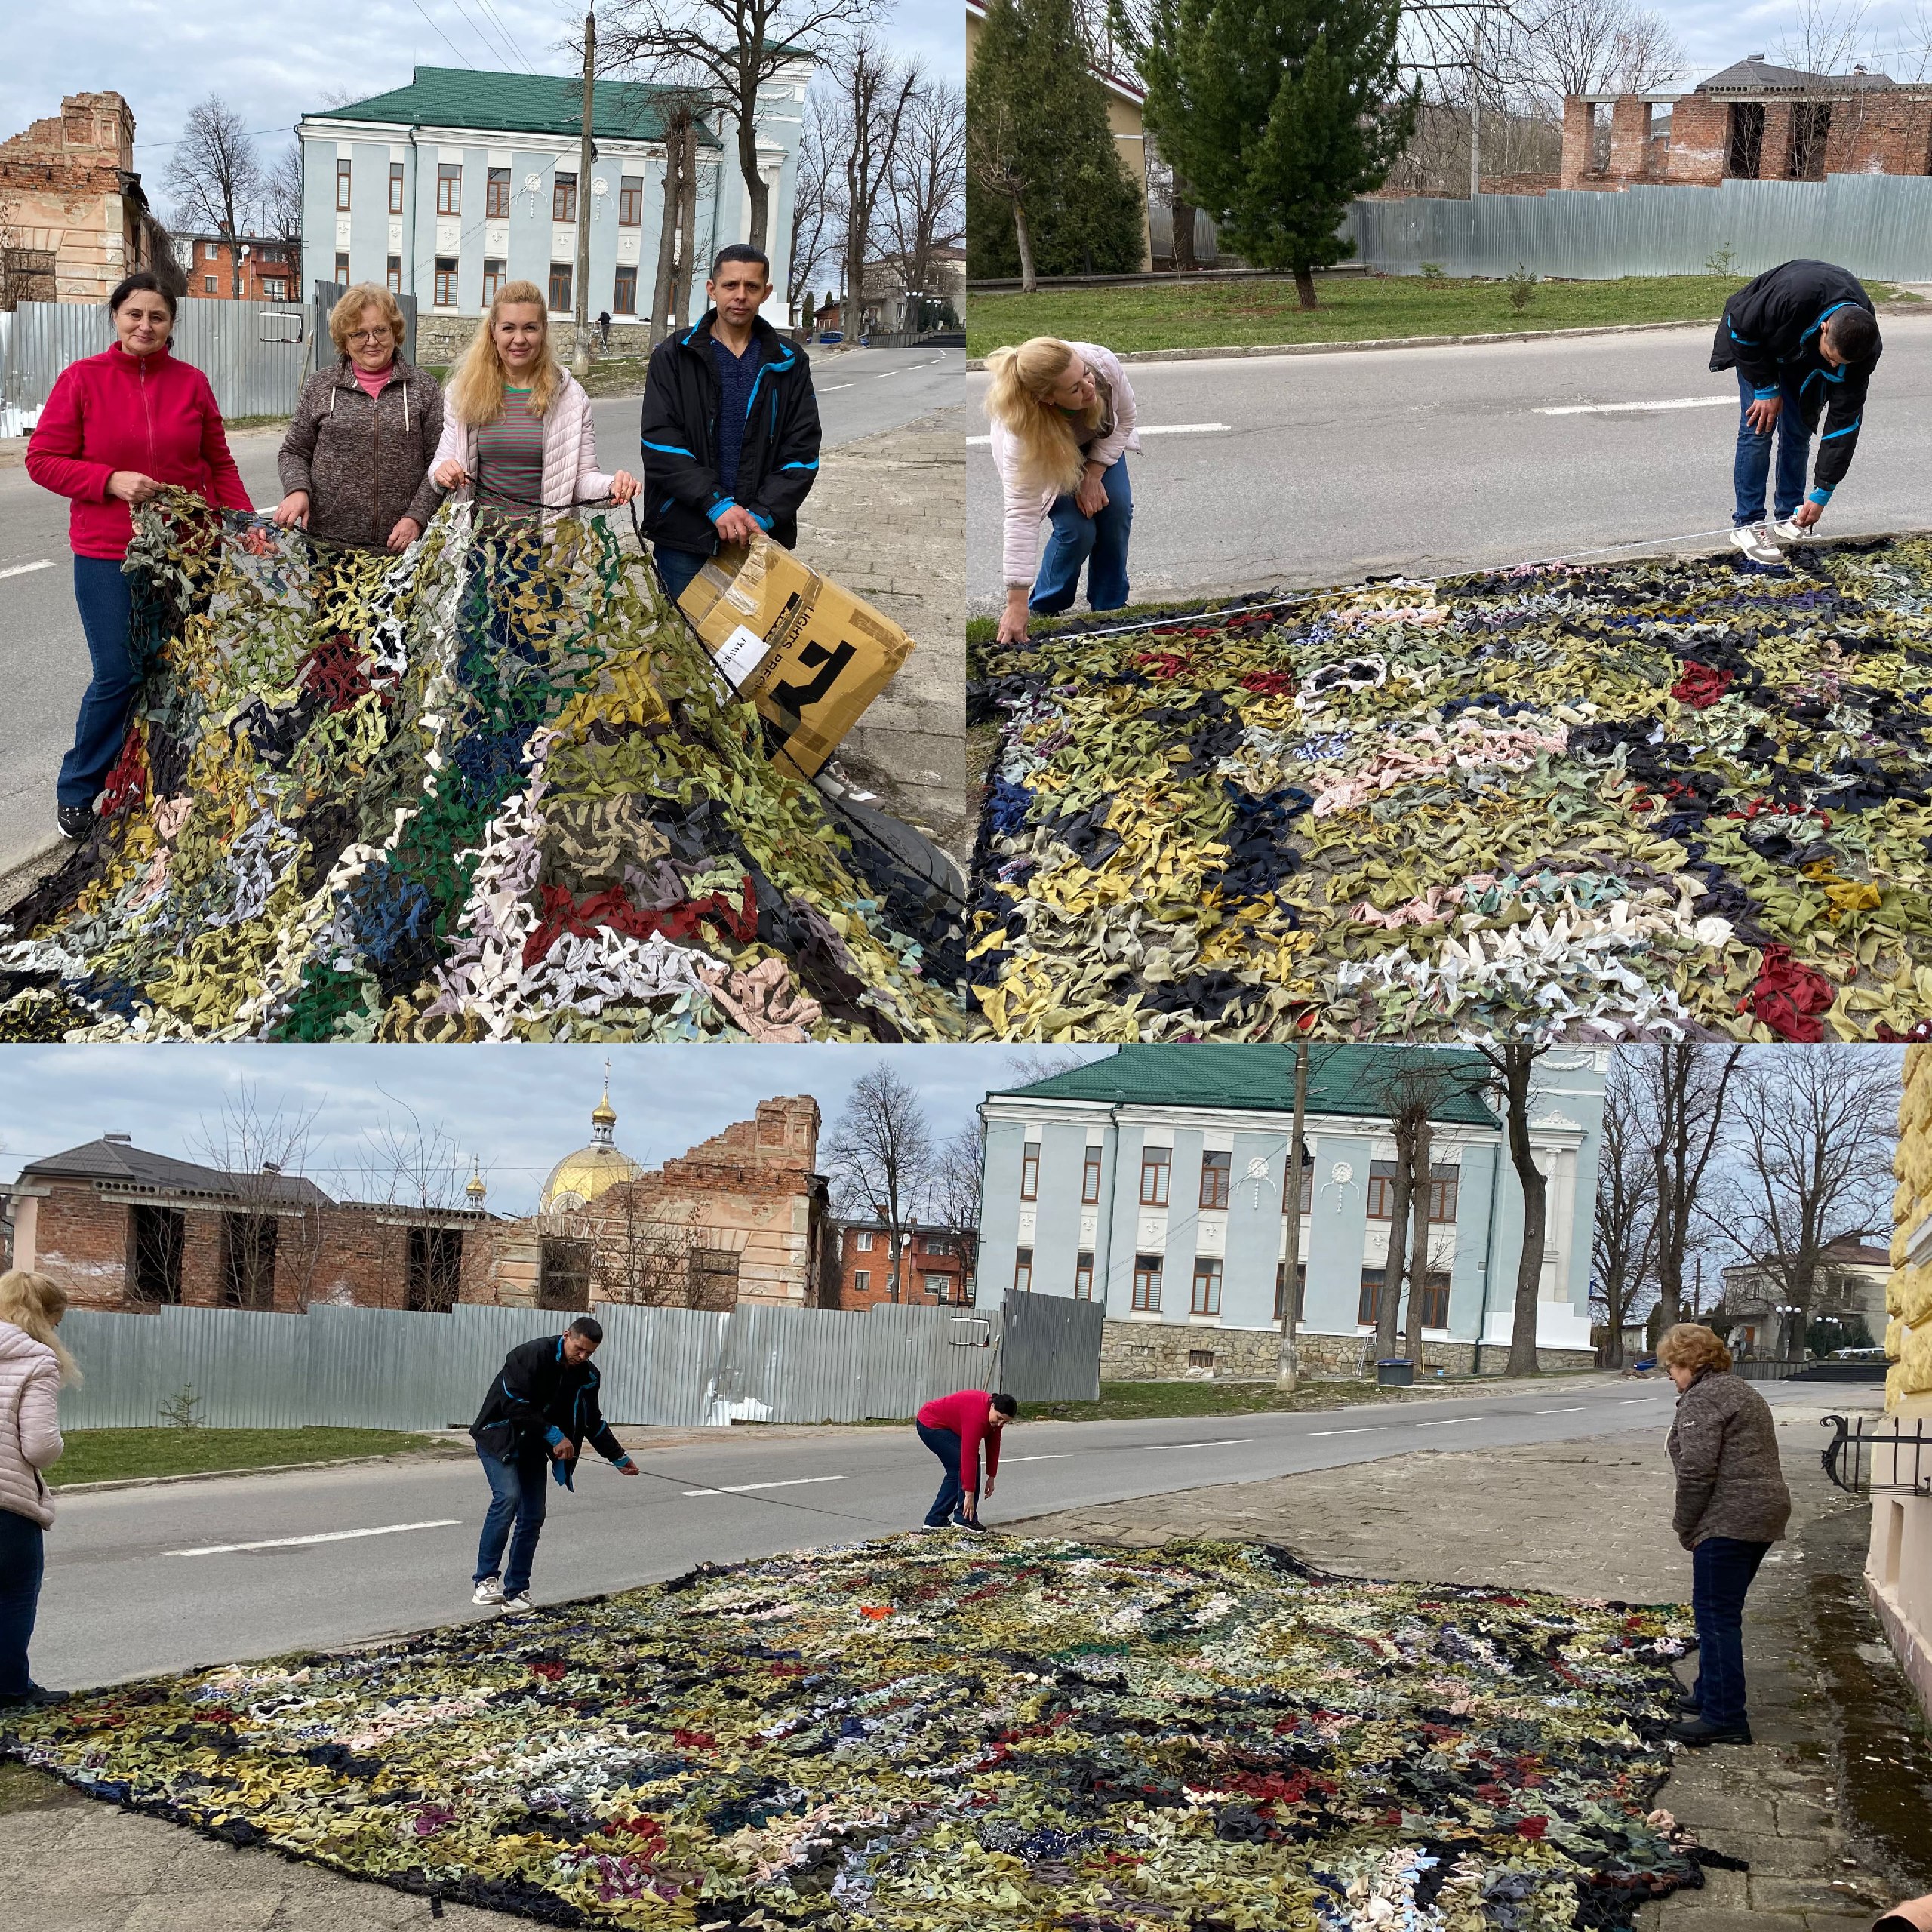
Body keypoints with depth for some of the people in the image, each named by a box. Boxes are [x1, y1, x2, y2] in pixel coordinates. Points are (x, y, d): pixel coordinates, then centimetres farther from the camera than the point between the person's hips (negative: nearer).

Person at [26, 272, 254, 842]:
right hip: (107, 556, -3)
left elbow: (219, 463, 9)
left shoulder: (191, 382, 2)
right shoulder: (83, 379, -4)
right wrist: (112, 481, -16)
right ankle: (76, 791, 14)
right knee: (118, 675, -4)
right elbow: (43, 459, -3)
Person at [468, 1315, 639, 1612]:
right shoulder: (531, 1356, -21)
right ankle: (486, 1580, -23)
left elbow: (593, 1422, 15)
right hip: (499, 1438, -7)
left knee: (533, 1517, -1)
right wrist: (554, 1435, -24)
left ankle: (516, 1592, 6)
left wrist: (619, 1457, 18)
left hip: (533, 1448, 7)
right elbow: (514, 1404, -26)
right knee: (507, 1496, -26)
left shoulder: (586, 1376, 1)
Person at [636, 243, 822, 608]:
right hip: (684, 537, -1)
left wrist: (761, 515, -14)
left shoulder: (789, 365, 8)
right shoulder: (673, 357, 4)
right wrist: (717, 504, -18)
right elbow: (660, 444, -6)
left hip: (760, 536, 1)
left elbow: (802, 453, 2)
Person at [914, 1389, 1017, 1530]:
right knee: (965, 1464, -15)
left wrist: (991, 1478, 8)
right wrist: (969, 1496, -32)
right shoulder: (977, 1415, -33)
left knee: (956, 1471, 8)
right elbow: (969, 1455, -34)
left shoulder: (996, 1413, -5)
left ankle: (935, 1520, 11)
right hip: (931, 1424, -10)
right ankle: (964, 1519, -10)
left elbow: (993, 1446, 7)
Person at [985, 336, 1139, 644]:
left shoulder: (1103, 362, -39)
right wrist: (1016, 604, -44)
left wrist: (1094, 472, -21)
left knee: (1116, 509, -12)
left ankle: (1110, 608, 6)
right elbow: (1022, 515, -43)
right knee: (1076, 529, -19)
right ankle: (1045, 612, 4)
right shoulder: (1024, 433, -46)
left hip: (1099, 440, 3)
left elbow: (1125, 419, -15)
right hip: (1044, 454, -3)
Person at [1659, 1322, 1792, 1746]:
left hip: (1729, 1520, -11)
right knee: (1721, 1612, 20)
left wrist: (1684, 1525, -5)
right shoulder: (1741, 1390, 22)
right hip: (1765, 1514, 11)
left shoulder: (1702, 1398, -10)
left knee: (1716, 1615, -8)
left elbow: (1697, 1470, -18)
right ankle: (1711, 1693, 30)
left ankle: (1724, 1718, -8)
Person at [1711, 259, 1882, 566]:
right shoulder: (1793, 296, -47)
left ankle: (1791, 518, 11)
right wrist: (1765, 388, -22)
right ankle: (1748, 524, -6)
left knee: (1798, 431, -1)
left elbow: (1844, 419, -26)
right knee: (1758, 427, -11)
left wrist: (1822, 493, -24)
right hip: (1756, 340, -3)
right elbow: (1740, 326, -27)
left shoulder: (1863, 348, -32)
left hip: (1804, 356, 3)